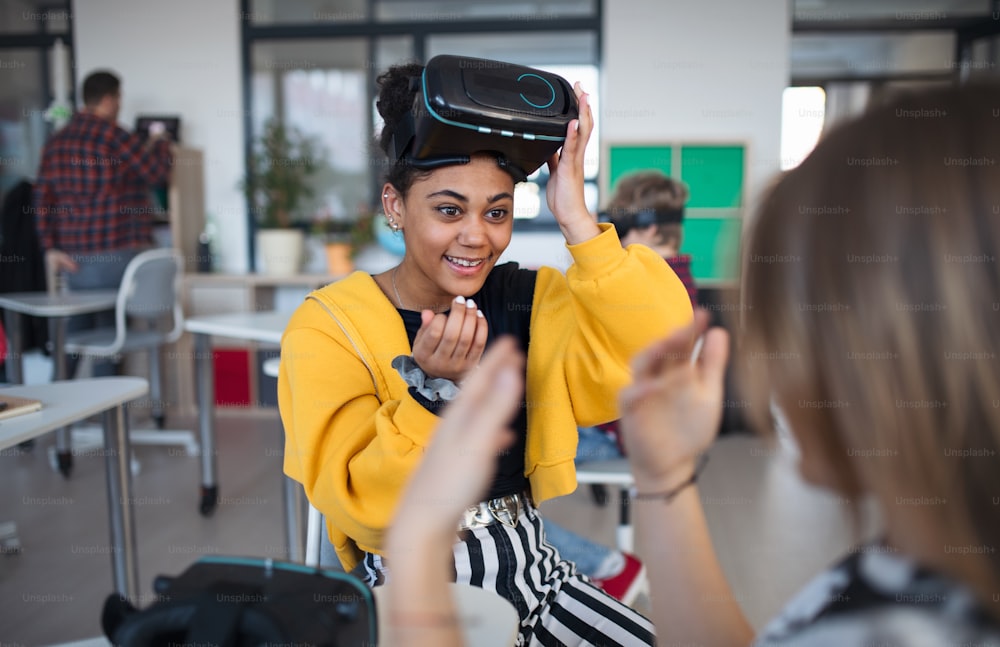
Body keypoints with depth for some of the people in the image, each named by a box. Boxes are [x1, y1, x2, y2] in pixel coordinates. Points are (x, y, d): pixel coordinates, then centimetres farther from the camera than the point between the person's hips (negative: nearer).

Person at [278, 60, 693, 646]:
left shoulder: (531, 300, 0)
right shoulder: (329, 327, -10)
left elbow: (660, 348, -16)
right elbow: (363, 513, -15)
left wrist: (576, 219, -19)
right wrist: (436, 388, -29)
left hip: (529, 571, 4)